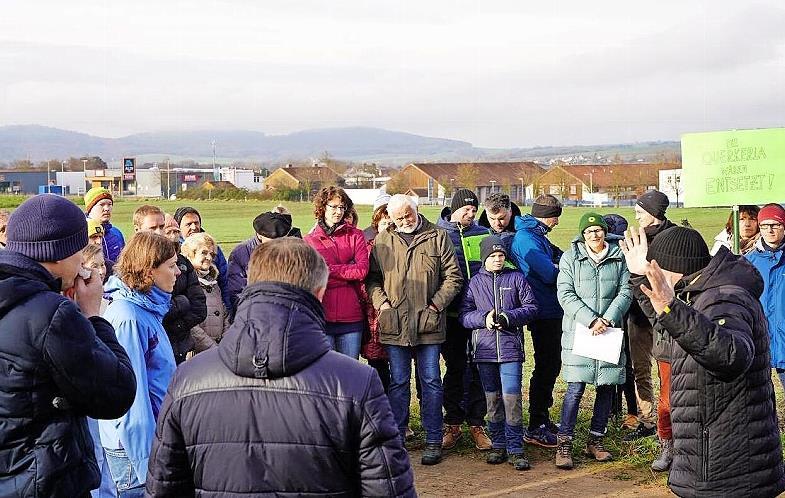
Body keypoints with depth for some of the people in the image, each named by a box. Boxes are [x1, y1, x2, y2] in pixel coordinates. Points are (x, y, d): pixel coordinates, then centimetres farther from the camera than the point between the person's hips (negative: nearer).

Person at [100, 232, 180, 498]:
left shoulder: (148, 309, 8)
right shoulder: (128, 318, -21)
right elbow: (131, 393, -24)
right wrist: (148, 463, -23)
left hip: (155, 434, 9)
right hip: (134, 446, -9)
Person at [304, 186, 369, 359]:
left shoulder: (355, 235, 8)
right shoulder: (309, 240, 6)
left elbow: (363, 270, -5)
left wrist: (330, 269, -6)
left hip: (351, 317, 1)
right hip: (321, 317, -1)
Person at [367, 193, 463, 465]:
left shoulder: (437, 238, 3)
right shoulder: (382, 241, 7)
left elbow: (453, 277, 2)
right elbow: (372, 277, 10)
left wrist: (436, 304, -7)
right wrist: (381, 302, -7)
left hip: (428, 323, -1)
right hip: (394, 324, 1)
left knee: (431, 381, 4)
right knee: (398, 382, 9)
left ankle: (433, 440, 13)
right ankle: (397, 438, 19)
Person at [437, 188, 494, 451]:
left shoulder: (483, 234, 9)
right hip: (452, 314, -2)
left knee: (478, 369, 4)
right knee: (454, 368, 7)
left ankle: (477, 424, 14)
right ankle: (453, 424, 17)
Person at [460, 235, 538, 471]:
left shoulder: (516, 278, 6)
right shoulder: (475, 282, 8)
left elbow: (531, 307, 3)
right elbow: (464, 314, 4)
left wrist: (508, 317, -11)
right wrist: (484, 318, -13)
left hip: (511, 348, -2)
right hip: (484, 349, 2)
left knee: (512, 397, -8)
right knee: (492, 399, 9)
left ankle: (515, 449, -1)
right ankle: (498, 446, 19)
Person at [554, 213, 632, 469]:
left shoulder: (620, 257, 7)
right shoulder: (570, 258, 1)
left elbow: (626, 292, 1)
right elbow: (566, 295, -5)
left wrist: (607, 319, -13)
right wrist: (591, 321, -15)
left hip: (610, 332, 3)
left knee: (608, 387, 7)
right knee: (575, 388, -8)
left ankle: (595, 441, 21)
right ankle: (564, 444, -1)